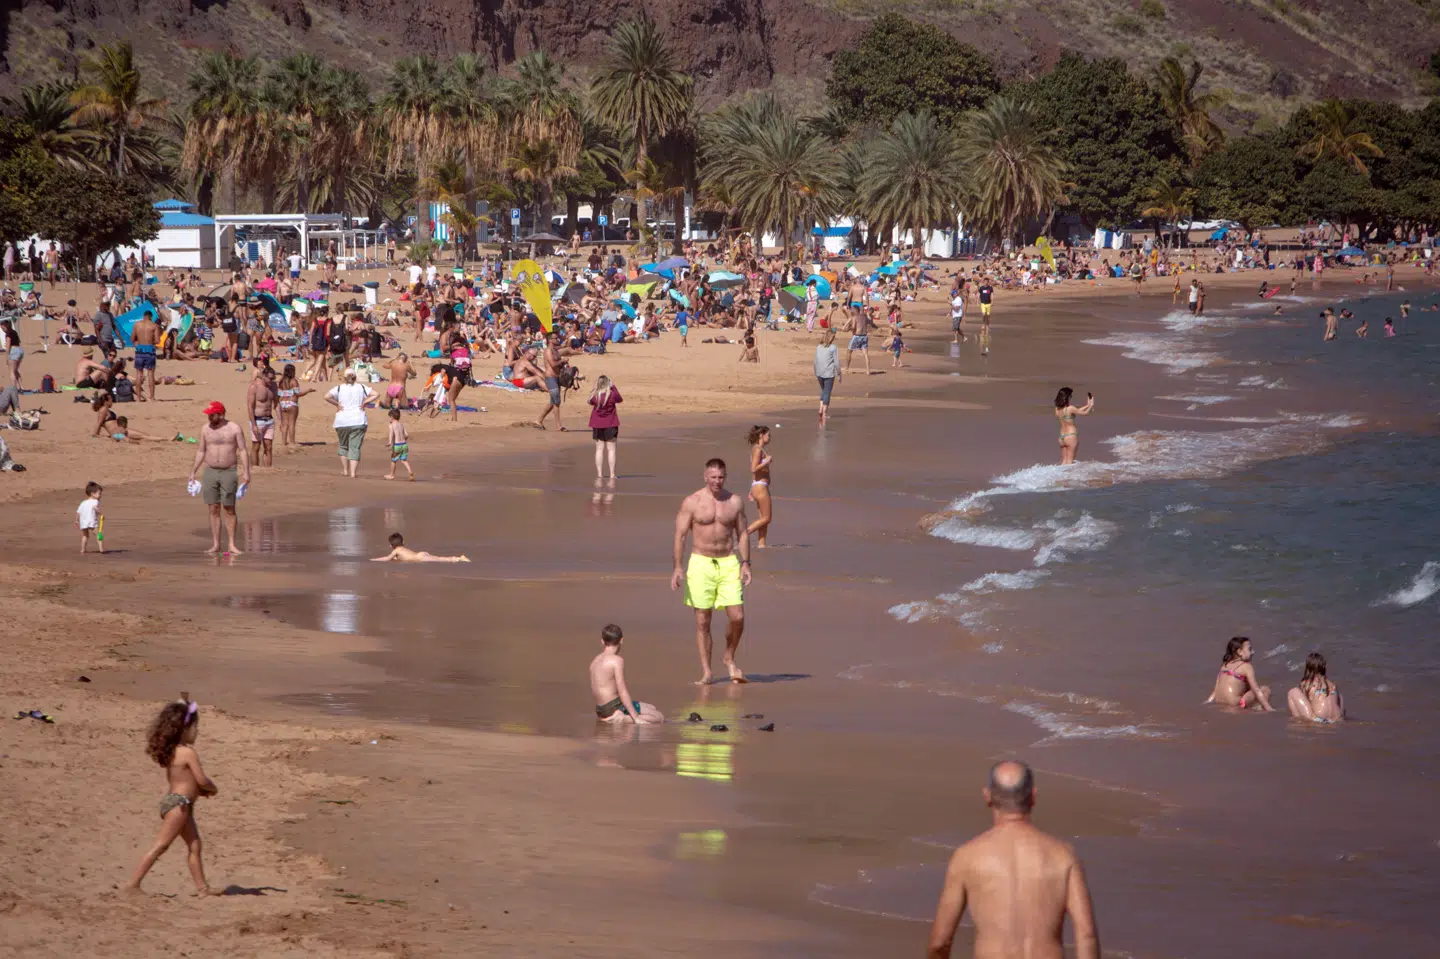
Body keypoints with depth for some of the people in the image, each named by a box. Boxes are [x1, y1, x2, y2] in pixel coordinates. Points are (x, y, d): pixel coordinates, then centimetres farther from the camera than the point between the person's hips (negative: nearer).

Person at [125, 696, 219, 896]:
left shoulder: (171, 751, 9)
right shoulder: (188, 753, -17)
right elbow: (202, 780, -16)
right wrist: (213, 788, 3)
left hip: (173, 799, 10)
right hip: (180, 804, -10)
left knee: (194, 845, 14)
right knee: (160, 846, -8)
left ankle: (201, 886, 17)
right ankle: (133, 884, -9)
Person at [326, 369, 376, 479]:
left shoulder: (339, 388, 1)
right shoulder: (361, 387, 5)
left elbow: (327, 397, -15)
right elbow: (375, 395, -3)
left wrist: (337, 404, -3)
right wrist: (365, 403, 0)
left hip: (342, 422, 0)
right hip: (358, 422, 0)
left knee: (343, 446, 19)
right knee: (355, 448, 0)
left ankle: (345, 470, 19)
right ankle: (352, 472, -9)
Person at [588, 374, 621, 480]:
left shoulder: (595, 396, -9)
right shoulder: (613, 394, -14)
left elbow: (591, 402, 14)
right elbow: (620, 400, 7)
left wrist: (596, 389, 12)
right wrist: (613, 387, 10)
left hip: (598, 425, 2)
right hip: (610, 425, -2)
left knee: (599, 449, 7)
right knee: (611, 449, 3)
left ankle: (599, 474, 5)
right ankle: (612, 474, 0)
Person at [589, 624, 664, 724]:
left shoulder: (595, 661, 10)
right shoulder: (617, 660, -14)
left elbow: (593, 691, 16)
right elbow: (622, 691, -18)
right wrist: (636, 718, -16)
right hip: (615, 710, -8)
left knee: (652, 709, 21)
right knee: (659, 718, -5)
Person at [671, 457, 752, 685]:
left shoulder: (734, 501, 5)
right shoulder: (692, 502, -3)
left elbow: (742, 533, 12)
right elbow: (680, 535, -4)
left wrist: (745, 563, 2)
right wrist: (678, 567, -13)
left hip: (728, 564, 2)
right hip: (701, 564, -2)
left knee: (737, 617, -6)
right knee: (702, 621, 1)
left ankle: (729, 659, 19)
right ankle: (705, 672, 8)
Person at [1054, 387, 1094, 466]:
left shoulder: (1057, 409, 5)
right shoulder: (1070, 408, -15)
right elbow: (1085, 413, -6)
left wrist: (1087, 406, 23)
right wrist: (1091, 405, 13)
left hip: (1061, 437, 6)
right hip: (1071, 436, -6)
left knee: (1064, 461, 10)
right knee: (1070, 461, -2)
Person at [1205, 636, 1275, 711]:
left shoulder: (1225, 665, 15)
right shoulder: (1247, 667, -4)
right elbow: (1256, 690, -8)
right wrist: (1268, 707, -9)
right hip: (1234, 704, -7)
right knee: (1265, 689, 2)